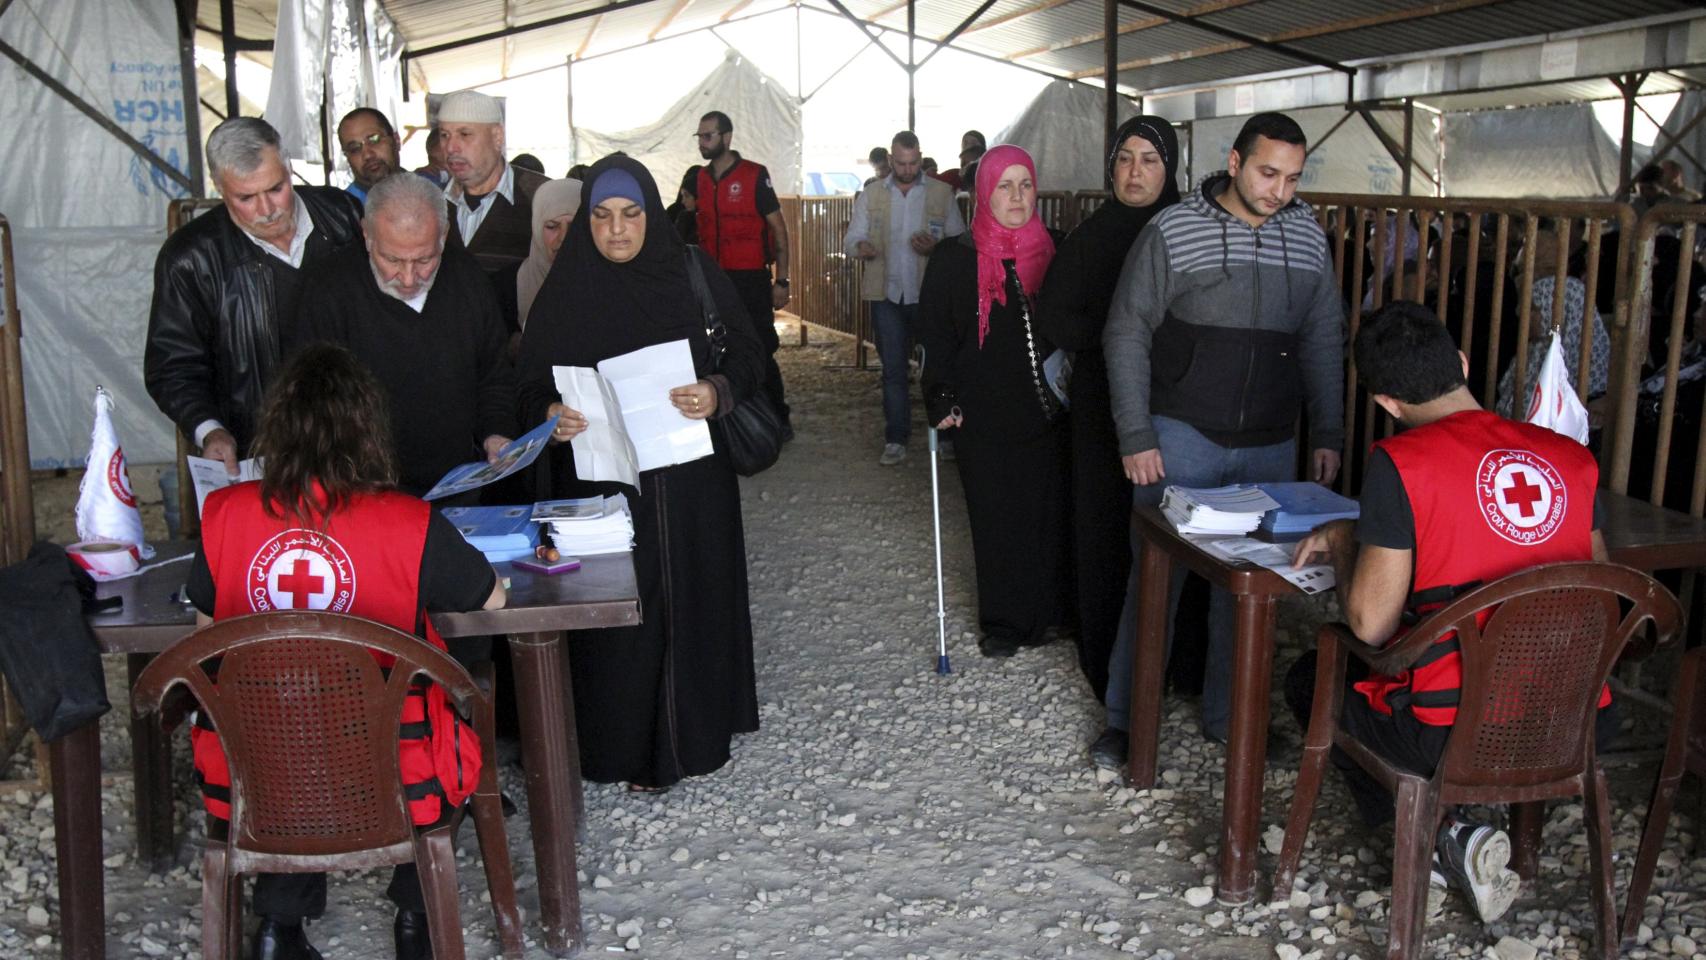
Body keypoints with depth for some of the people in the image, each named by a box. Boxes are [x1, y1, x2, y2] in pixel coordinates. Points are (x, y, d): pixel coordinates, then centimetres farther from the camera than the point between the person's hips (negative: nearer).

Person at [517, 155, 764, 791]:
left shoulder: (692, 270, 1)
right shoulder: (566, 287, 1)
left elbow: (748, 354, 1)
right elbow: (534, 382, 2)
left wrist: (717, 393, -20)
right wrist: (551, 414, -20)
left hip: (691, 475, 1)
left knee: (694, 596, 8)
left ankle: (697, 730, 25)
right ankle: (631, 747, 13)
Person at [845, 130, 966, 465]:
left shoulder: (942, 193, 1)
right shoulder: (870, 194, 6)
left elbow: (960, 241, 2)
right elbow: (851, 239, 2)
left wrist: (936, 247, -19)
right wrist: (861, 246, -22)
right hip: (887, 295, 1)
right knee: (893, 368, 4)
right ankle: (895, 440, 10)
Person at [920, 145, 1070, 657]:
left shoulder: (1051, 252, 8)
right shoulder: (954, 258, -1)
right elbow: (935, 335, -2)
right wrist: (942, 400, -10)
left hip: (1046, 409, 3)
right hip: (984, 417, -2)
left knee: (1049, 513, 4)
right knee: (996, 518, 2)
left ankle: (1046, 613, 20)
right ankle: (1003, 624, 14)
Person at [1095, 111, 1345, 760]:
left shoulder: (1308, 237, 5)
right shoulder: (1173, 231, -7)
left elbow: (1323, 341, 12)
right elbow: (1126, 335, -6)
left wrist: (1327, 434, 8)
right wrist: (1135, 437, -9)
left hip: (1271, 446, 4)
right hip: (1182, 438, -3)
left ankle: (1230, 716, 25)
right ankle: (1126, 719, 12)